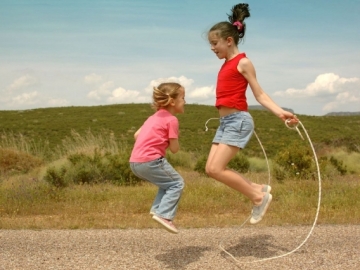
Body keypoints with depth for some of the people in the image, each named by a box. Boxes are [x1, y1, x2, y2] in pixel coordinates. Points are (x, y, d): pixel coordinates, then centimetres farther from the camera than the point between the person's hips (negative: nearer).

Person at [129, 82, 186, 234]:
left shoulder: (155, 117, 21)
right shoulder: (171, 120, -6)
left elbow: (136, 135, 24)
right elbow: (174, 149, -5)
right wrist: (170, 139, 12)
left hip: (135, 162, 9)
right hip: (150, 161, -9)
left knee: (168, 182, 24)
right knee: (177, 183, 3)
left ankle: (157, 209, 16)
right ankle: (163, 215, -8)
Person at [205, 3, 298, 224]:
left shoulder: (243, 62, -6)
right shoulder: (226, 65, 17)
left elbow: (259, 94, -8)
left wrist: (280, 112, -20)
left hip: (238, 121, -9)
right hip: (225, 122, 9)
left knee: (216, 169, -15)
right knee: (211, 169, 3)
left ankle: (259, 196, 0)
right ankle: (259, 190, 12)